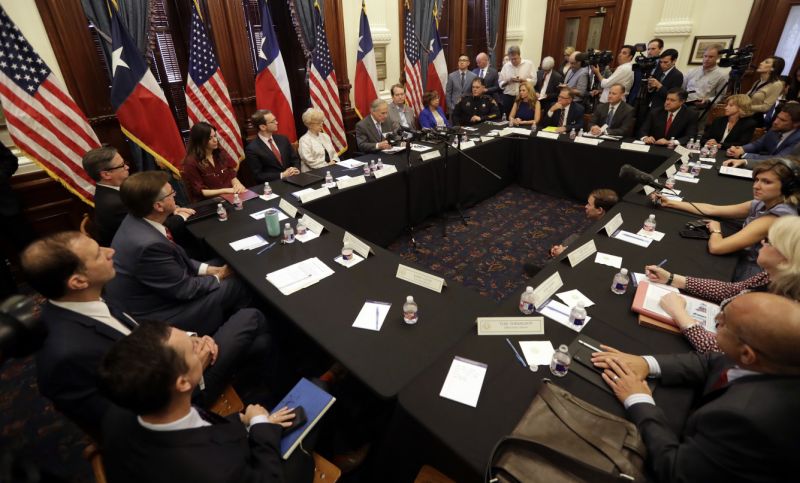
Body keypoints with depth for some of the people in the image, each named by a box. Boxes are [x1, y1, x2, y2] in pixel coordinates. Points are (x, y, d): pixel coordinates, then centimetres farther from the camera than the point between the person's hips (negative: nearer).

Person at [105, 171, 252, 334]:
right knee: (237, 284, -6)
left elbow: (175, 258, 7)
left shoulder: (135, 220, -6)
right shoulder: (149, 244, -34)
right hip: (155, 318, -9)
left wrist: (210, 269, 0)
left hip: (151, 296, 9)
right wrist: (219, 277, -5)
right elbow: (184, 289, -22)